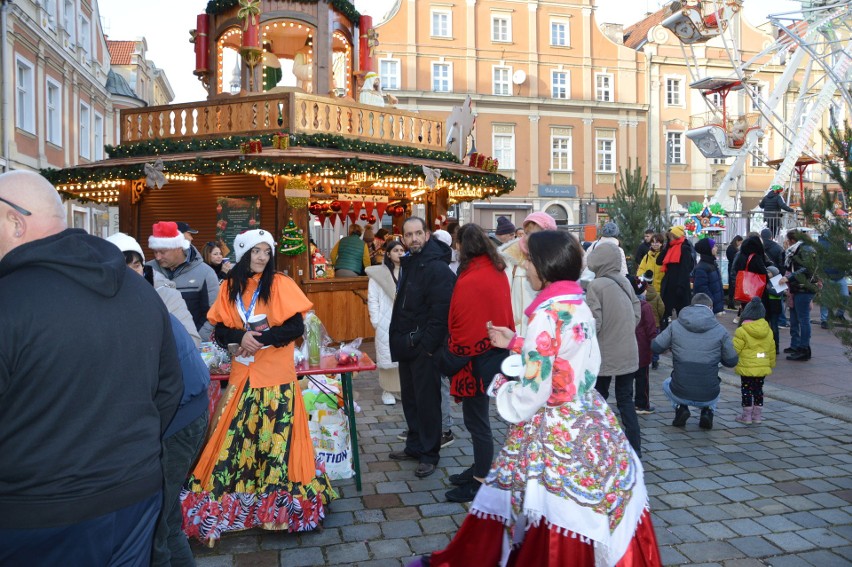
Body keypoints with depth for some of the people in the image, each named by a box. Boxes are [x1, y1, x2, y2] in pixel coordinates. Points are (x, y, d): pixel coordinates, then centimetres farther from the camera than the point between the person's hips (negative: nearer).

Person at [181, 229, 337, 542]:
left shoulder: (281, 284, -5)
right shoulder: (230, 287, 5)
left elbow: (296, 327, -10)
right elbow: (220, 330, 4)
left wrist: (260, 340, -19)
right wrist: (240, 338, -16)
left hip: (276, 375, -3)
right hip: (242, 374, 3)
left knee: (276, 437, 0)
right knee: (236, 437, 6)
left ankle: (278, 501, 12)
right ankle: (229, 500, 20)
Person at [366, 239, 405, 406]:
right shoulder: (378, 273, -2)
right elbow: (372, 299, -2)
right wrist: (376, 321, -7)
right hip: (387, 323, -3)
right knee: (388, 357, 3)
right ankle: (388, 391, 14)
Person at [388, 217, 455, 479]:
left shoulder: (437, 268, -17)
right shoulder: (408, 263, 12)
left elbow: (440, 311, -22)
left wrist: (427, 344, -21)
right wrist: (398, 338, 15)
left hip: (424, 348, -9)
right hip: (406, 346, 9)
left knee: (427, 400, 1)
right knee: (410, 398, 17)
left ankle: (430, 454, 13)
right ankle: (415, 446, 30)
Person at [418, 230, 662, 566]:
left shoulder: (547, 315, -22)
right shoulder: (580, 308, 4)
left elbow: (532, 395, -21)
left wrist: (499, 386, -1)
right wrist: (516, 343, 22)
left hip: (553, 434, -8)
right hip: (588, 425, 8)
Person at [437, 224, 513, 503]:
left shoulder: (468, 281, -23)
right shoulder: (498, 271, 4)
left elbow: (461, 326, -19)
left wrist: (452, 357, -6)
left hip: (475, 358, -9)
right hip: (495, 351, 9)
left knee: (476, 420, 3)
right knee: (477, 417, 20)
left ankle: (480, 481, 15)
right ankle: (480, 469, 33)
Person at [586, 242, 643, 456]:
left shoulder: (595, 286, -16)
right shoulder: (625, 282, 1)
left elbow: (594, 323, -18)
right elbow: (637, 314, 6)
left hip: (605, 354, -5)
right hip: (628, 353, 5)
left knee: (598, 399, 11)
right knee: (625, 399, 14)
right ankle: (634, 446, 15)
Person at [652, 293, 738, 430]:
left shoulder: (675, 326, -2)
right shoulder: (720, 330, -3)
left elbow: (655, 347, 2)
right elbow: (732, 361, 4)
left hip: (680, 394, -1)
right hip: (708, 397, 1)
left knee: (666, 384, 35)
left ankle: (680, 408, 10)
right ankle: (708, 411, 12)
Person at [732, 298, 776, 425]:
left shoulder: (742, 331, -14)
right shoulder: (768, 331, 5)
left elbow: (735, 349, -13)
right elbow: (772, 350, 13)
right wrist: (771, 364, 24)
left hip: (747, 367, -5)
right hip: (763, 367, 6)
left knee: (746, 390, 4)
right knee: (758, 390, 15)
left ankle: (747, 416, 8)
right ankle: (757, 415, 21)